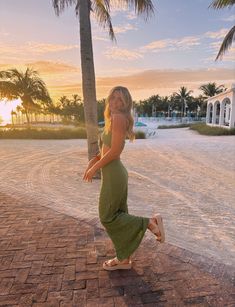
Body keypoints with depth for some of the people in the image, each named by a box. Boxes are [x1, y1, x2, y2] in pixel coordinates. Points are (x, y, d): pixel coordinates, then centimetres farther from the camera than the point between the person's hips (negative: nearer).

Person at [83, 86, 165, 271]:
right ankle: (124, 259, 28)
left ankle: (150, 222, 5)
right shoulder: (114, 119, 15)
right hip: (115, 174, 9)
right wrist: (94, 160, 7)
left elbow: (114, 151, -19)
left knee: (108, 217, 4)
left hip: (114, 175, -9)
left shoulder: (118, 117, -14)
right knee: (117, 215, 14)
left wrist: (94, 168, -10)